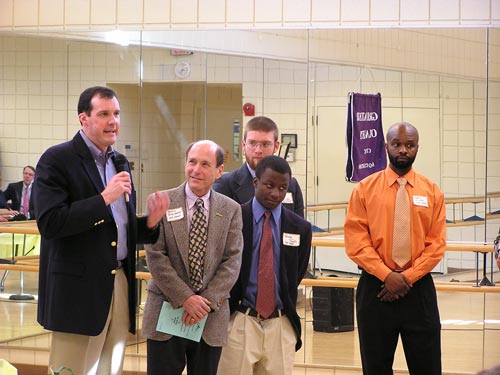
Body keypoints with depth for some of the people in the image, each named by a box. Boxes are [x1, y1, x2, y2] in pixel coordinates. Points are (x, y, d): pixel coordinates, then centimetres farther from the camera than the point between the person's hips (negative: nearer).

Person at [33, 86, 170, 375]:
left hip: (120, 283, 7)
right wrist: (104, 198, -20)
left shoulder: (120, 163, 16)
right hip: (80, 289, -7)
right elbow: (49, 222, -19)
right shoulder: (57, 160, -8)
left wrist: (150, 221, 1)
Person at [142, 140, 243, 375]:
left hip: (211, 316, 2)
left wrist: (208, 301, -12)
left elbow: (232, 261, 0)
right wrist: (185, 298, -13)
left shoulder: (231, 210, 7)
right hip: (166, 311, -2)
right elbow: (155, 256, -6)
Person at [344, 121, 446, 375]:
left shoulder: (432, 192, 5)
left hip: (419, 289, 1)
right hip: (375, 288, -1)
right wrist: (387, 275, -14)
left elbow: (436, 245, 1)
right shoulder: (365, 190, 2)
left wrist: (407, 277, -11)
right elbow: (356, 242, -4)